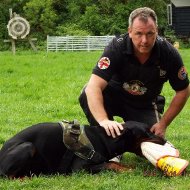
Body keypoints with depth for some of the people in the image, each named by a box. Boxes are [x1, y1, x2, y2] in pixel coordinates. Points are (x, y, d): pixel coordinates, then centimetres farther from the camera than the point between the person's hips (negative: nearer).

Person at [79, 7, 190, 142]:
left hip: (145, 104, 2)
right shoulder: (117, 47, -29)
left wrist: (163, 124, -14)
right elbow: (94, 86, -39)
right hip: (115, 95, -1)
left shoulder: (169, 53, -22)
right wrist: (104, 120, -55)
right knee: (88, 96, -32)